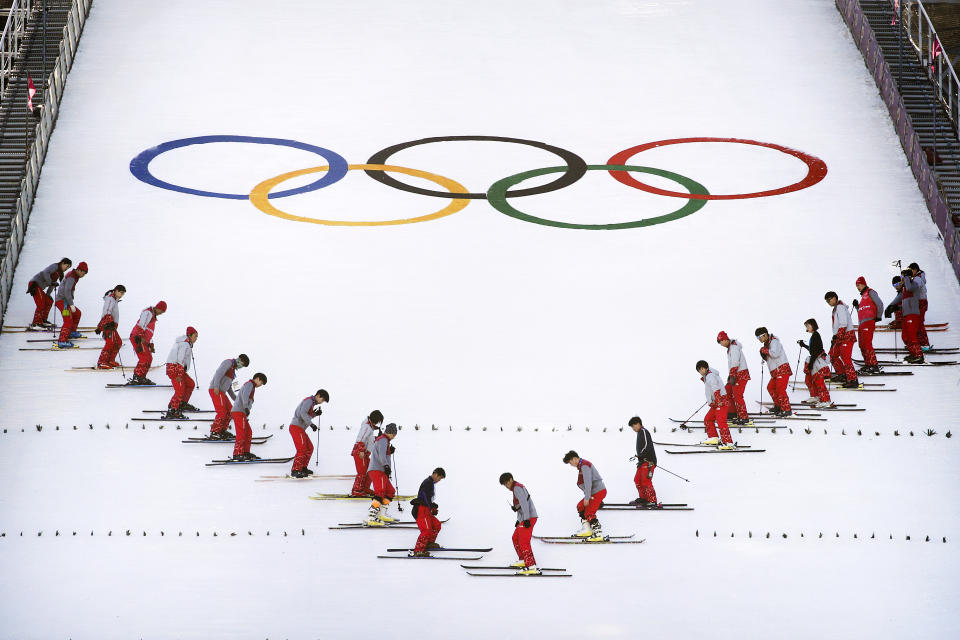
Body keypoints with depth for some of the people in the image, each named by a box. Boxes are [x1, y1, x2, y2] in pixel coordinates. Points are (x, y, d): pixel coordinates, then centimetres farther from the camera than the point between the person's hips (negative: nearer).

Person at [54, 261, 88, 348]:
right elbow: (67, 291, -25)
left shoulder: (72, 275, 16)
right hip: (62, 301, -10)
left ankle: (72, 332, 39)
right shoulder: (71, 277, -16)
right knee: (68, 321, -19)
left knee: (77, 314, 27)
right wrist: (71, 304, -25)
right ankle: (62, 341, -26)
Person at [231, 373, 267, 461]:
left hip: (242, 413, 10)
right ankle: (237, 454, -17)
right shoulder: (249, 384, -4)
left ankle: (246, 453, 16)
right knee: (241, 434, -13)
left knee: (248, 433, 13)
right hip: (239, 411, -10)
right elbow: (244, 396, -20)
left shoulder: (251, 386, 26)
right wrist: (246, 408, -28)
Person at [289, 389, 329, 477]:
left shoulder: (312, 403, 20)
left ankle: (303, 468, 24)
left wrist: (315, 414, 7)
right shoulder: (309, 401, -10)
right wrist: (311, 424, -26)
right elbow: (303, 413, -24)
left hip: (301, 429, 10)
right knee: (302, 449, -17)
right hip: (296, 427, -10)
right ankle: (295, 470, -18)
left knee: (309, 448, 15)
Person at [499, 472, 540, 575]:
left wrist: (526, 519, -25)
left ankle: (531, 566, -22)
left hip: (529, 517, -11)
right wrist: (519, 520, 29)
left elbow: (524, 503, -20)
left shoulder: (517, 487, -9)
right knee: (516, 538, 21)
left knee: (524, 542, -15)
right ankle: (523, 561, 30)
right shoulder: (518, 487, 22)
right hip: (523, 518, 11)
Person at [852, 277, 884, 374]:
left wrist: (878, 317, -9)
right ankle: (867, 365, 14)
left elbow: (879, 304, -8)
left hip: (868, 322, -10)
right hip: (861, 324, 10)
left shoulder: (870, 292, 0)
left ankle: (874, 365, -19)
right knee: (862, 345, 9)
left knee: (867, 344, -16)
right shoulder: (863, 295, 27)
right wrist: (857, 306, 13)